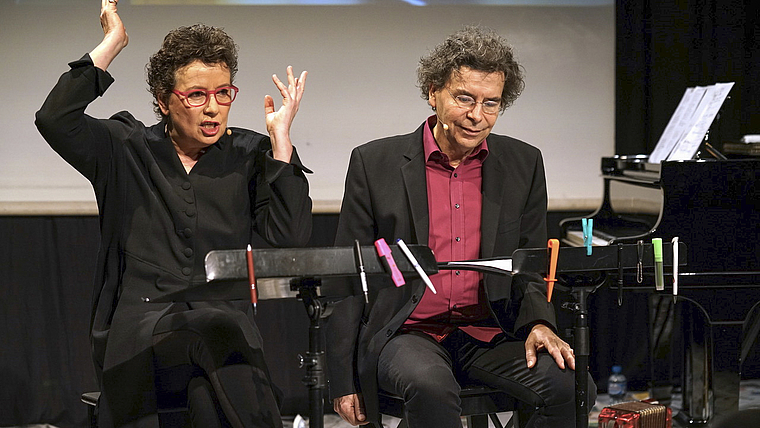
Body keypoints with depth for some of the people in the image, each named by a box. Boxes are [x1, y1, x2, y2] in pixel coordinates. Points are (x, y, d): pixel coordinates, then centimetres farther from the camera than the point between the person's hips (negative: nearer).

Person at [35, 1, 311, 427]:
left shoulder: (250, 156, 14)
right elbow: (55, 119, -5)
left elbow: (290, 238, 0)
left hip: (225, 316, 2)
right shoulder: (127, 149, 14)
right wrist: (111, 43, 1)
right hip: (138, 324, -1)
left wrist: (280, 137, -1)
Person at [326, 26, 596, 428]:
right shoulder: (374, 163, 0)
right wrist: (343, 380, -2)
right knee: (430, 385, -37)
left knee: (568, 384, -25)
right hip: (407, 333, -3)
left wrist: (539, 323, -8)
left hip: (489, 335, 3)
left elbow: (532, 267, 14)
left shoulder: (523, 164, 8)